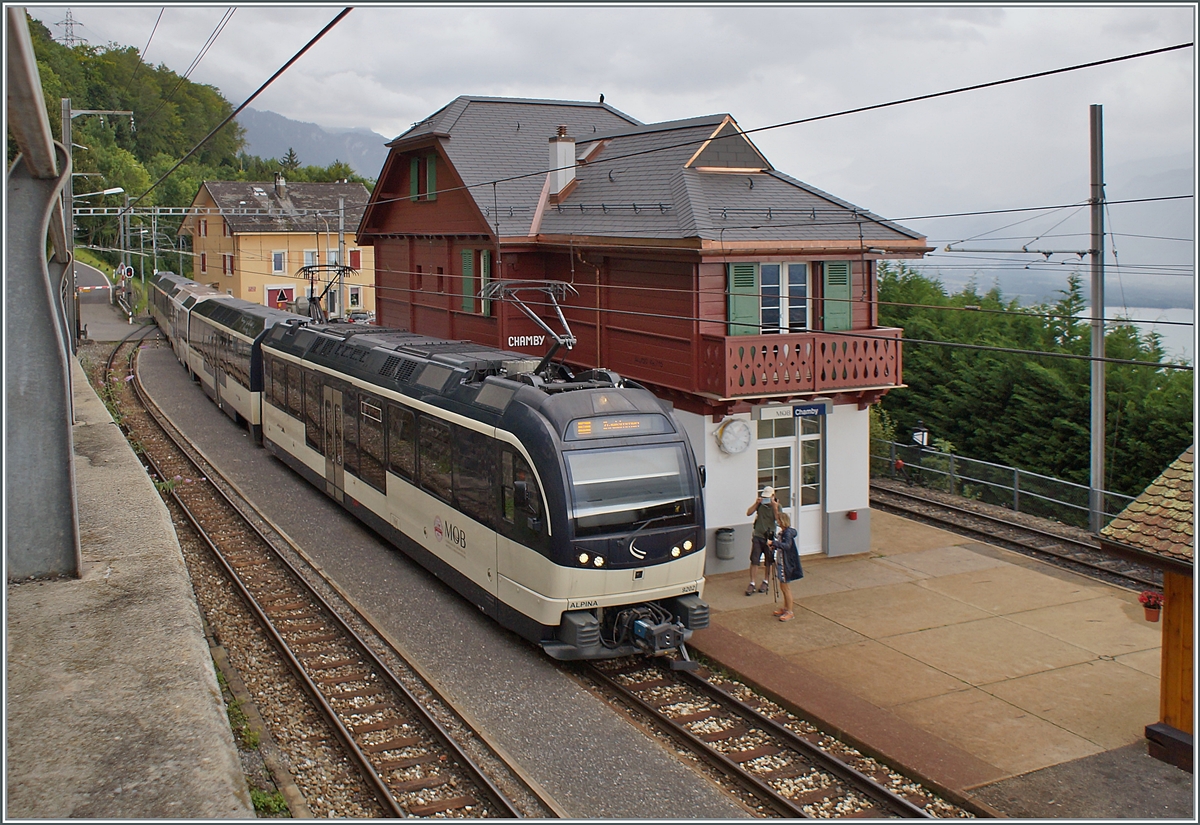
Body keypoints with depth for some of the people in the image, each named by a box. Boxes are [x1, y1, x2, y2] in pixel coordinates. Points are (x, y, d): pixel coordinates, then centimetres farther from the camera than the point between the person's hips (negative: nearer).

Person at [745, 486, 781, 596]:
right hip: (758, 536, 1)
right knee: (754, 561, -4)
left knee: (768, 562, 10)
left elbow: (778, 519, -17)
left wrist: (774, 507, -25)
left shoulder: (777, 506, -3)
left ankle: (765, 582, 27)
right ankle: (752, 584, -1)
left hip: (769, 537, -1)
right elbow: (749, 513, -6)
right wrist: (756, 503, -14)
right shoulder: (760, 504, 3)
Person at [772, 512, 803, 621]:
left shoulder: (788, 533, -20)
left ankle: (790, 612, 5)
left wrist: (774, 543, -43)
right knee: (783, 587, 18)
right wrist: (774, 546, 3)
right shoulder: (782, 532, 9)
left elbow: (787, 545, -35)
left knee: (786, 587, -3)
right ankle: (785, 608, 31)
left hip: (787, 564, -10)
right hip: (781, 563, 10)